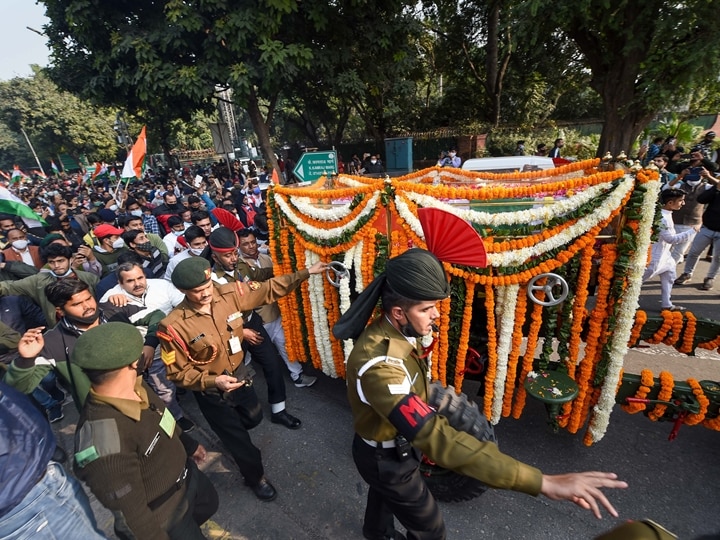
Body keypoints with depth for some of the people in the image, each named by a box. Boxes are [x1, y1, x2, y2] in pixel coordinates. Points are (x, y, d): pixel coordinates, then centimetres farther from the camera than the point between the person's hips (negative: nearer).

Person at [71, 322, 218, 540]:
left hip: (187, 475, 7)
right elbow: (128, 510, -29)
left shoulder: (134, 387, -16)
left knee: (209, 504, 32)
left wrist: (189, 444, 17)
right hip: (164, 516, -7)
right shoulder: (104, 437, -41)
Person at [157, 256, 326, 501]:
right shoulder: (174, 326, -28)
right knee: (238, 438, 15)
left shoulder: (229, 293, -19)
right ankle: (256, 477, 46)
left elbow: (268, 290, -11)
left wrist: (306, 273, -16)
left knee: (254, 417, 28)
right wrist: (213, 381, -31)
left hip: (239, 373, 5)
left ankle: (229, 431, 65)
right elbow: (178, 372, -17)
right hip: (209, 391, -4)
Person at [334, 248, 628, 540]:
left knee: (384, 493, 37)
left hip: (388, 445, 8)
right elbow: (437, 438, -50)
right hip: (387, 458, -8)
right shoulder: (379, 366, -45)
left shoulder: (389, 332, -15)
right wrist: (542, 482, -49)